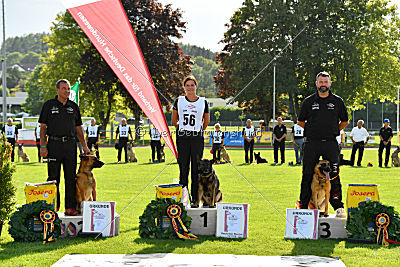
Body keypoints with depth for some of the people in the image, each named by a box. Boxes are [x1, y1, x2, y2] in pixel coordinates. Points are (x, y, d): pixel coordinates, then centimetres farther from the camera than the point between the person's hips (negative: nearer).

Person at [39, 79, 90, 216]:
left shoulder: (74, 106, 12)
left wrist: (85, 146, 9)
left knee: (71, 177, 1)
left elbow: (78, 128, 16)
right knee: (53, 177, 0)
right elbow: (43, 127, 3)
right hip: (54, 144, -2)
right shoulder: (49, 105, 4)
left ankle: (70, 207, 6)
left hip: (70, 144, 3)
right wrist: (42, 146, -6)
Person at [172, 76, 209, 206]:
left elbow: (206, 121, 16)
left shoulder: (203, 102, 4)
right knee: (183, 167, 2)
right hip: (182, 138, 1)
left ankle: (195, 198, 6)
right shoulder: (179, 101, 5)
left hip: (197, 138, 0)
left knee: (196, 168, 0)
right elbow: (174, 119, 17)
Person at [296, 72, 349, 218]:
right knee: (307, 174, 3)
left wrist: (334, 131, 9)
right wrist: (312, 131, 9)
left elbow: (345, 121, 17)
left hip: (331, 144, 0)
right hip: (312, 143, 1)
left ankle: (338, 207, 2)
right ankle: (303, 206, 12)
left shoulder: (337, 101, 7)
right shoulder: (308, 101, 6)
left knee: (334, 175, -3)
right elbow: (300, 121, 15)